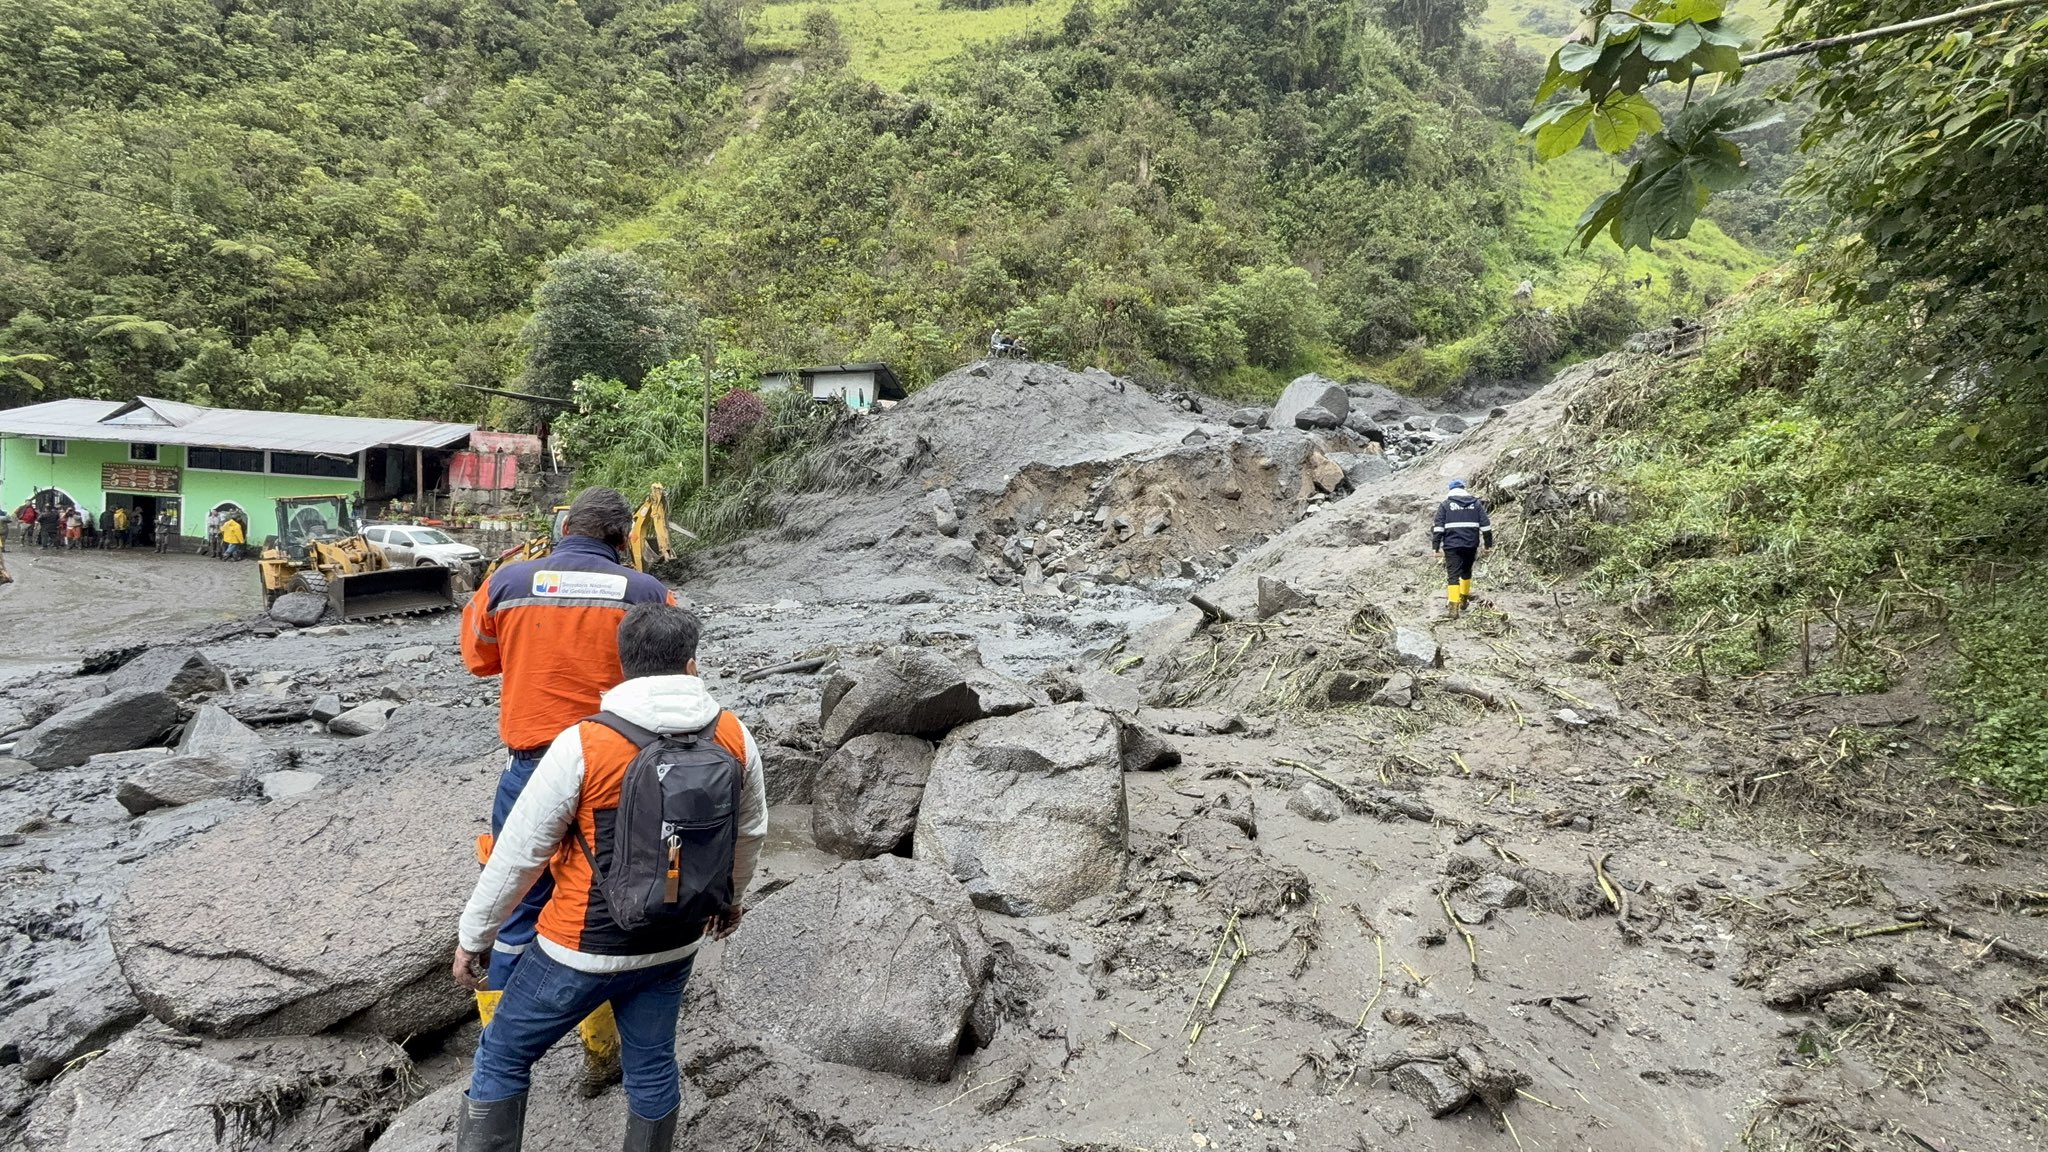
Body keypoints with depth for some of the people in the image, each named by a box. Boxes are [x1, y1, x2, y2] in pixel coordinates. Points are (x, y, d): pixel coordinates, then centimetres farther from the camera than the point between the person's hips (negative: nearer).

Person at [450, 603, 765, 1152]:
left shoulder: (583, 745, -21)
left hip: (583, 949, -3)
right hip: (674, 946, 4)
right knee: (652, 1066, 22)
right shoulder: (735, 738, -10)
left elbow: (519, 852, -12)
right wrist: (731, 896, 24)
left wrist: (474, 935, 4)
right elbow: (751, 830, 5)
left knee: (502, 1056, 19)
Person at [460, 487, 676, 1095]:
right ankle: (601, 1056, 30)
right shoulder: (647, 593, -8)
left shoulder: (508, 582, -4)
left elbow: (479, 657, 14)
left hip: (530, 771, 1)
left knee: (518, 914, 16)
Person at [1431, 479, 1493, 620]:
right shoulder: (1476, 503, 10)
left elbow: (1439, 527, -4)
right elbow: (1485, 525, 7)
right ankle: (1463, 600, 33)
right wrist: (1488, 543, 12)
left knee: (1454, 575, -5)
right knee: (1467, 571, 22)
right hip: (1471, 545, 3)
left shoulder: (1445, 504, 3)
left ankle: (1454, 607, -17)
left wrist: (1436, 546, -3)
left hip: (1452, 545, -3)